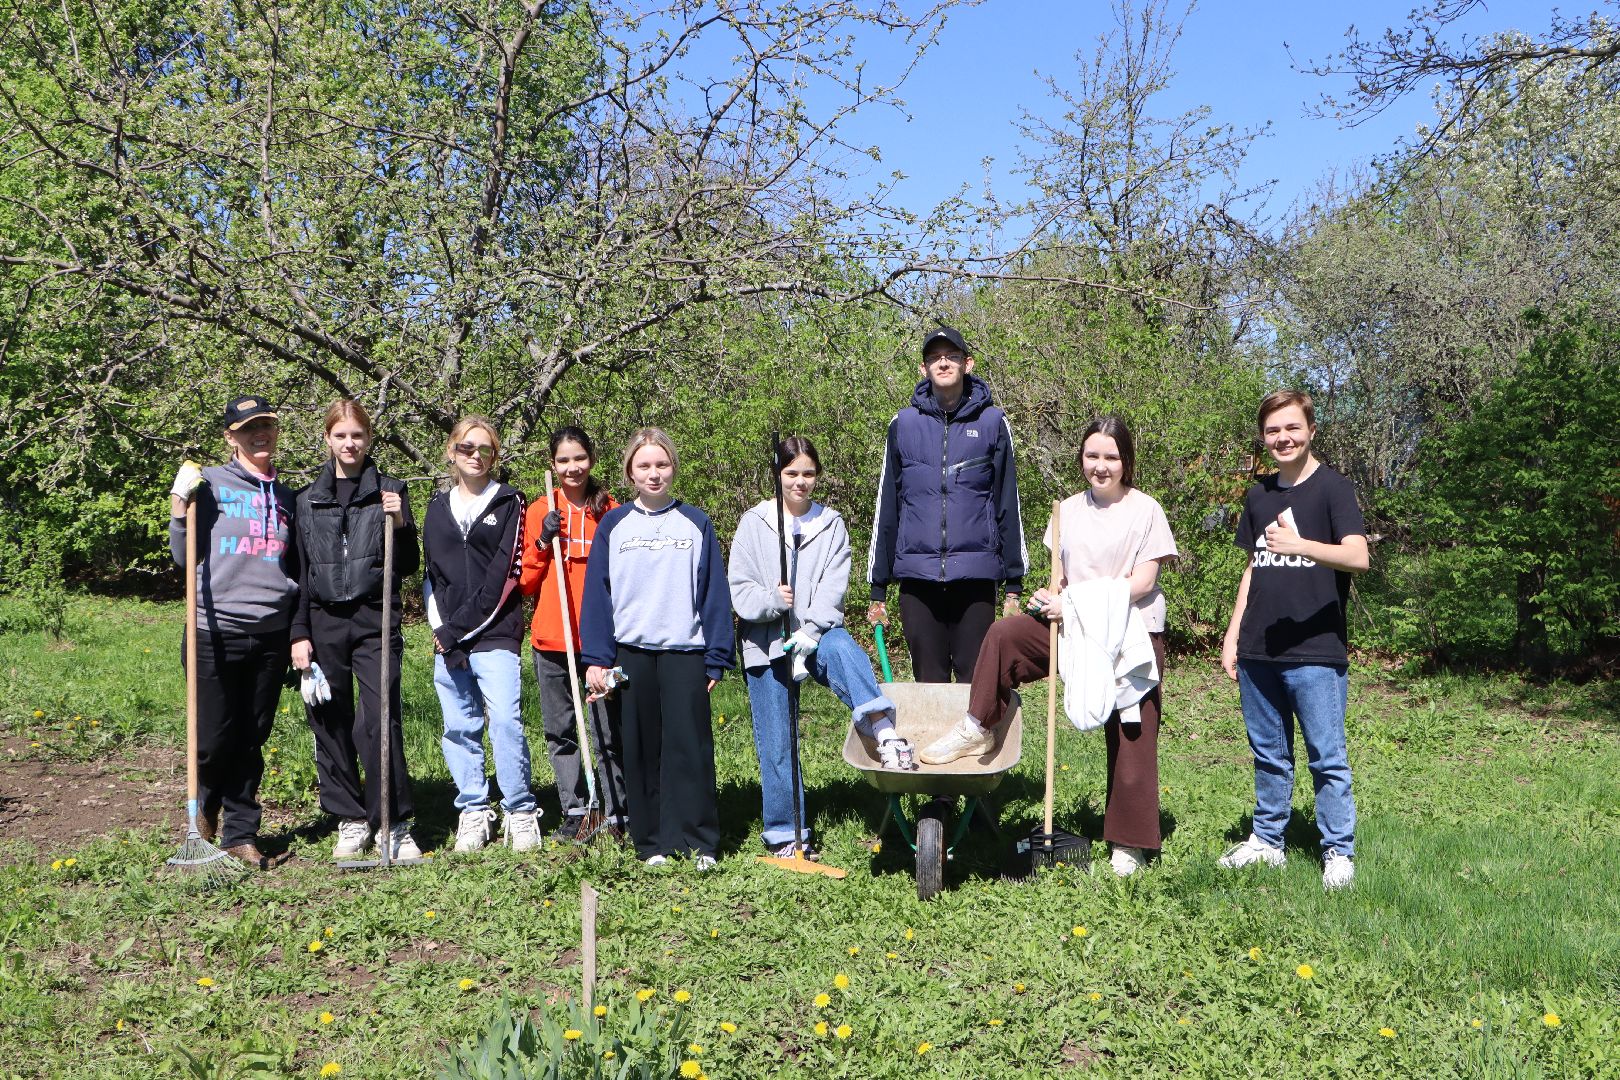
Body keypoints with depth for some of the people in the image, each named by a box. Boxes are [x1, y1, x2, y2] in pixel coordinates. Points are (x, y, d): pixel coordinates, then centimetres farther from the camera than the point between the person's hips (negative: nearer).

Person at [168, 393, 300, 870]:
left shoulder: (285, 496, 14)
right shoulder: (210, 484, 0)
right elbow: (184, 557, 0)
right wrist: (179, 508, -13)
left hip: (271, 634, 4)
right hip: (216, 631, -3)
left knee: (251, 740, 7)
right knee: (214, 738, -1)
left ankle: (240, 831, 18)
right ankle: (206, 801, 30)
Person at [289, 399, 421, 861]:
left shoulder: (390, 491, 5)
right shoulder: (308, 499, 11)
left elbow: (408, 567, 5)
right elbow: (300, 571, 10)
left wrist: (399, 523, -12)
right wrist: (299, 633, 4)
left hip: (375, 622, -2)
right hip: (324, 623, 3)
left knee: (381, 721, -11)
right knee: (331, 725, 4)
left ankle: (394, 825, -3)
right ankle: (350, 819, 17)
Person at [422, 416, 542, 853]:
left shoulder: (509, 502, 3)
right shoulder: (438, 507, 17)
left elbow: (505, 573, -6)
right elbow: (431, 572, 16)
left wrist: (459, 626, -10)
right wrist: (440, 626, 0)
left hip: (495, 635, -4)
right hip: (447, 638, 5)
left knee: (505, 721, -13)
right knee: (459, 728, 5)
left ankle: (520, 812, -3)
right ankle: (473, 812, 14)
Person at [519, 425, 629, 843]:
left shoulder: (612, 512, 3)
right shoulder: (539, 512, 7)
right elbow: (525, 582, 6)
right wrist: (543, 542, -8)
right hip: (551, 640, 2)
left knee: (610, 730, 0)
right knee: (560, 730, 7)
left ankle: (615, 813, 9)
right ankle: (575, 812, 17)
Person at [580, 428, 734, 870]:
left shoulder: (695, 523, 7)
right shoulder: (613, 525, 8)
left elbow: (714, 593, 6)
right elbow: (597, 594, 7)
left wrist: (717, 658, 0)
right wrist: (596, 658, -1)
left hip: (685, 651, -1)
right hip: (631, 653, 1)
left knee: (689, 747, -4)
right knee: (641, 751, 5)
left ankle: (700, 843, 3)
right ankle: (652, 843, 14)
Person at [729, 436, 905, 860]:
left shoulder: (831, 525, 8)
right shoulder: (754, 523, 6)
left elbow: (832, 590, -3)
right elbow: (739, 588, 1)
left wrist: (807, 637, -18)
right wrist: (771, 599, -21)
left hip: (817, 634, 0)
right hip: (767, 642, 0)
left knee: (843, 649, -36)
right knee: (776, 742, 0)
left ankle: (883, 732, -53)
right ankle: (786, 833, 11)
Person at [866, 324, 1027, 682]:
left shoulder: (992, 423, 5)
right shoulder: (904, 424, 8)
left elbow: (1008, 506, 5)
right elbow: (887, 508, 10)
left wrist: (1014, 585, 3)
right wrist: (878, 587, 8)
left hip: (976, 576, -1)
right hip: (918, 577, 1)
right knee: (929, 681, 7)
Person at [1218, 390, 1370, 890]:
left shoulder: (1332, 488, -6)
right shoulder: (1258, 496, 13)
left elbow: (1358, 557, -19)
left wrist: (1299, 545, -34)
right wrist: (1232, 635, 15)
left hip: (1316, 652, -6)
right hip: (1257, 652, 6)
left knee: (1327, 757, 0)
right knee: (1268, 754, 15)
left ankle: (1339, 853, 10)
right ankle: (1267, 840, 25)